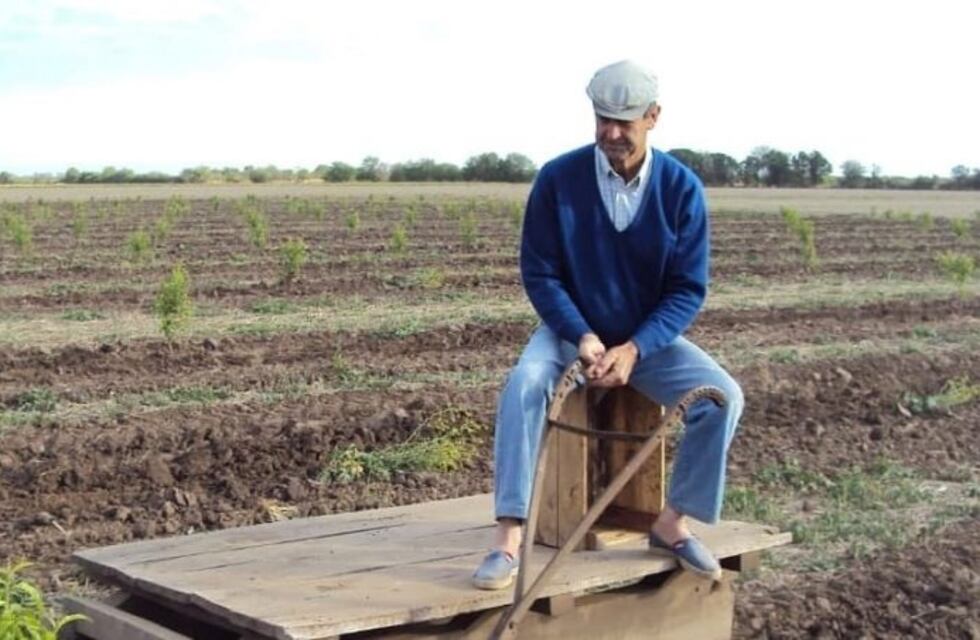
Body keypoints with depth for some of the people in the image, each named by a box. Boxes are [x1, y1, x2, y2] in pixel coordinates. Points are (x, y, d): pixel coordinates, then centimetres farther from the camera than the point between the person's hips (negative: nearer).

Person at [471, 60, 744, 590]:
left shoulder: (681, 187, -12)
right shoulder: (558, 179, -15)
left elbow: (688, 289, -10)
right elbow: (539, 274, -10)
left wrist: (634, 349, -24)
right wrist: (583, 338, -25)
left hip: (647, 337, 2)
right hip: (573, 330, -1)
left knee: (723, 396, -21)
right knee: (524, 381, -32)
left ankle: (672, 524, -1)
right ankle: (507, 541, -31)